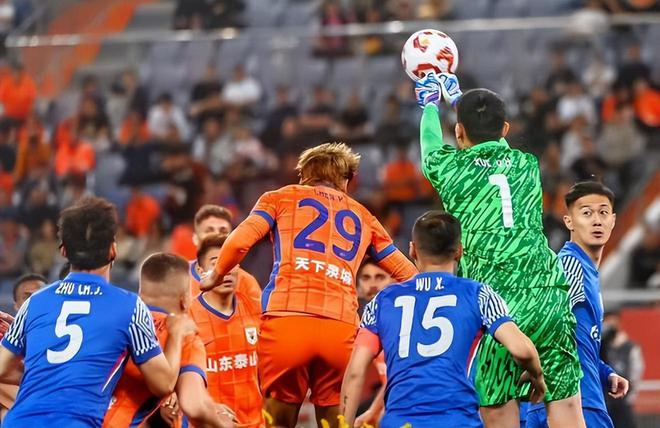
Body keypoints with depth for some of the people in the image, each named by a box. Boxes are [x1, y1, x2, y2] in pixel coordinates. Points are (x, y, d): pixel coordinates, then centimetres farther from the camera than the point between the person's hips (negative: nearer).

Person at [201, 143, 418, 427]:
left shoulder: (281, 198, 20)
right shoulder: (362, 216, 27)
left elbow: (239, 242, 5)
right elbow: (407, 275, 26)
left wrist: (214, 277, 21)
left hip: (285, 320, -1)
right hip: (341, 327, 1)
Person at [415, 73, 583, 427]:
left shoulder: (449, 167, 6)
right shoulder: (527, 165, 15)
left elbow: (430, 147, 33)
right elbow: (496, 142, 40)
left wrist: (430, 104, 53)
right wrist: (459, 99, 56)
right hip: (548, 296, 3)